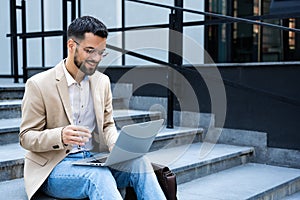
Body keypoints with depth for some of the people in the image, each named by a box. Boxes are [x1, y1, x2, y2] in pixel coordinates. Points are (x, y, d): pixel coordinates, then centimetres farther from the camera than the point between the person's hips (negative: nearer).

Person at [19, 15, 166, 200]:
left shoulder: (102, 81, 11)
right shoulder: (38, 85, -5)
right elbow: (26, 137, -4)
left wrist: (117, 145, -6)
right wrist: (60, 136, -25)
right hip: (55, 166, -4)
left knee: (140, 163, -25)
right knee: (98, 176, -36)